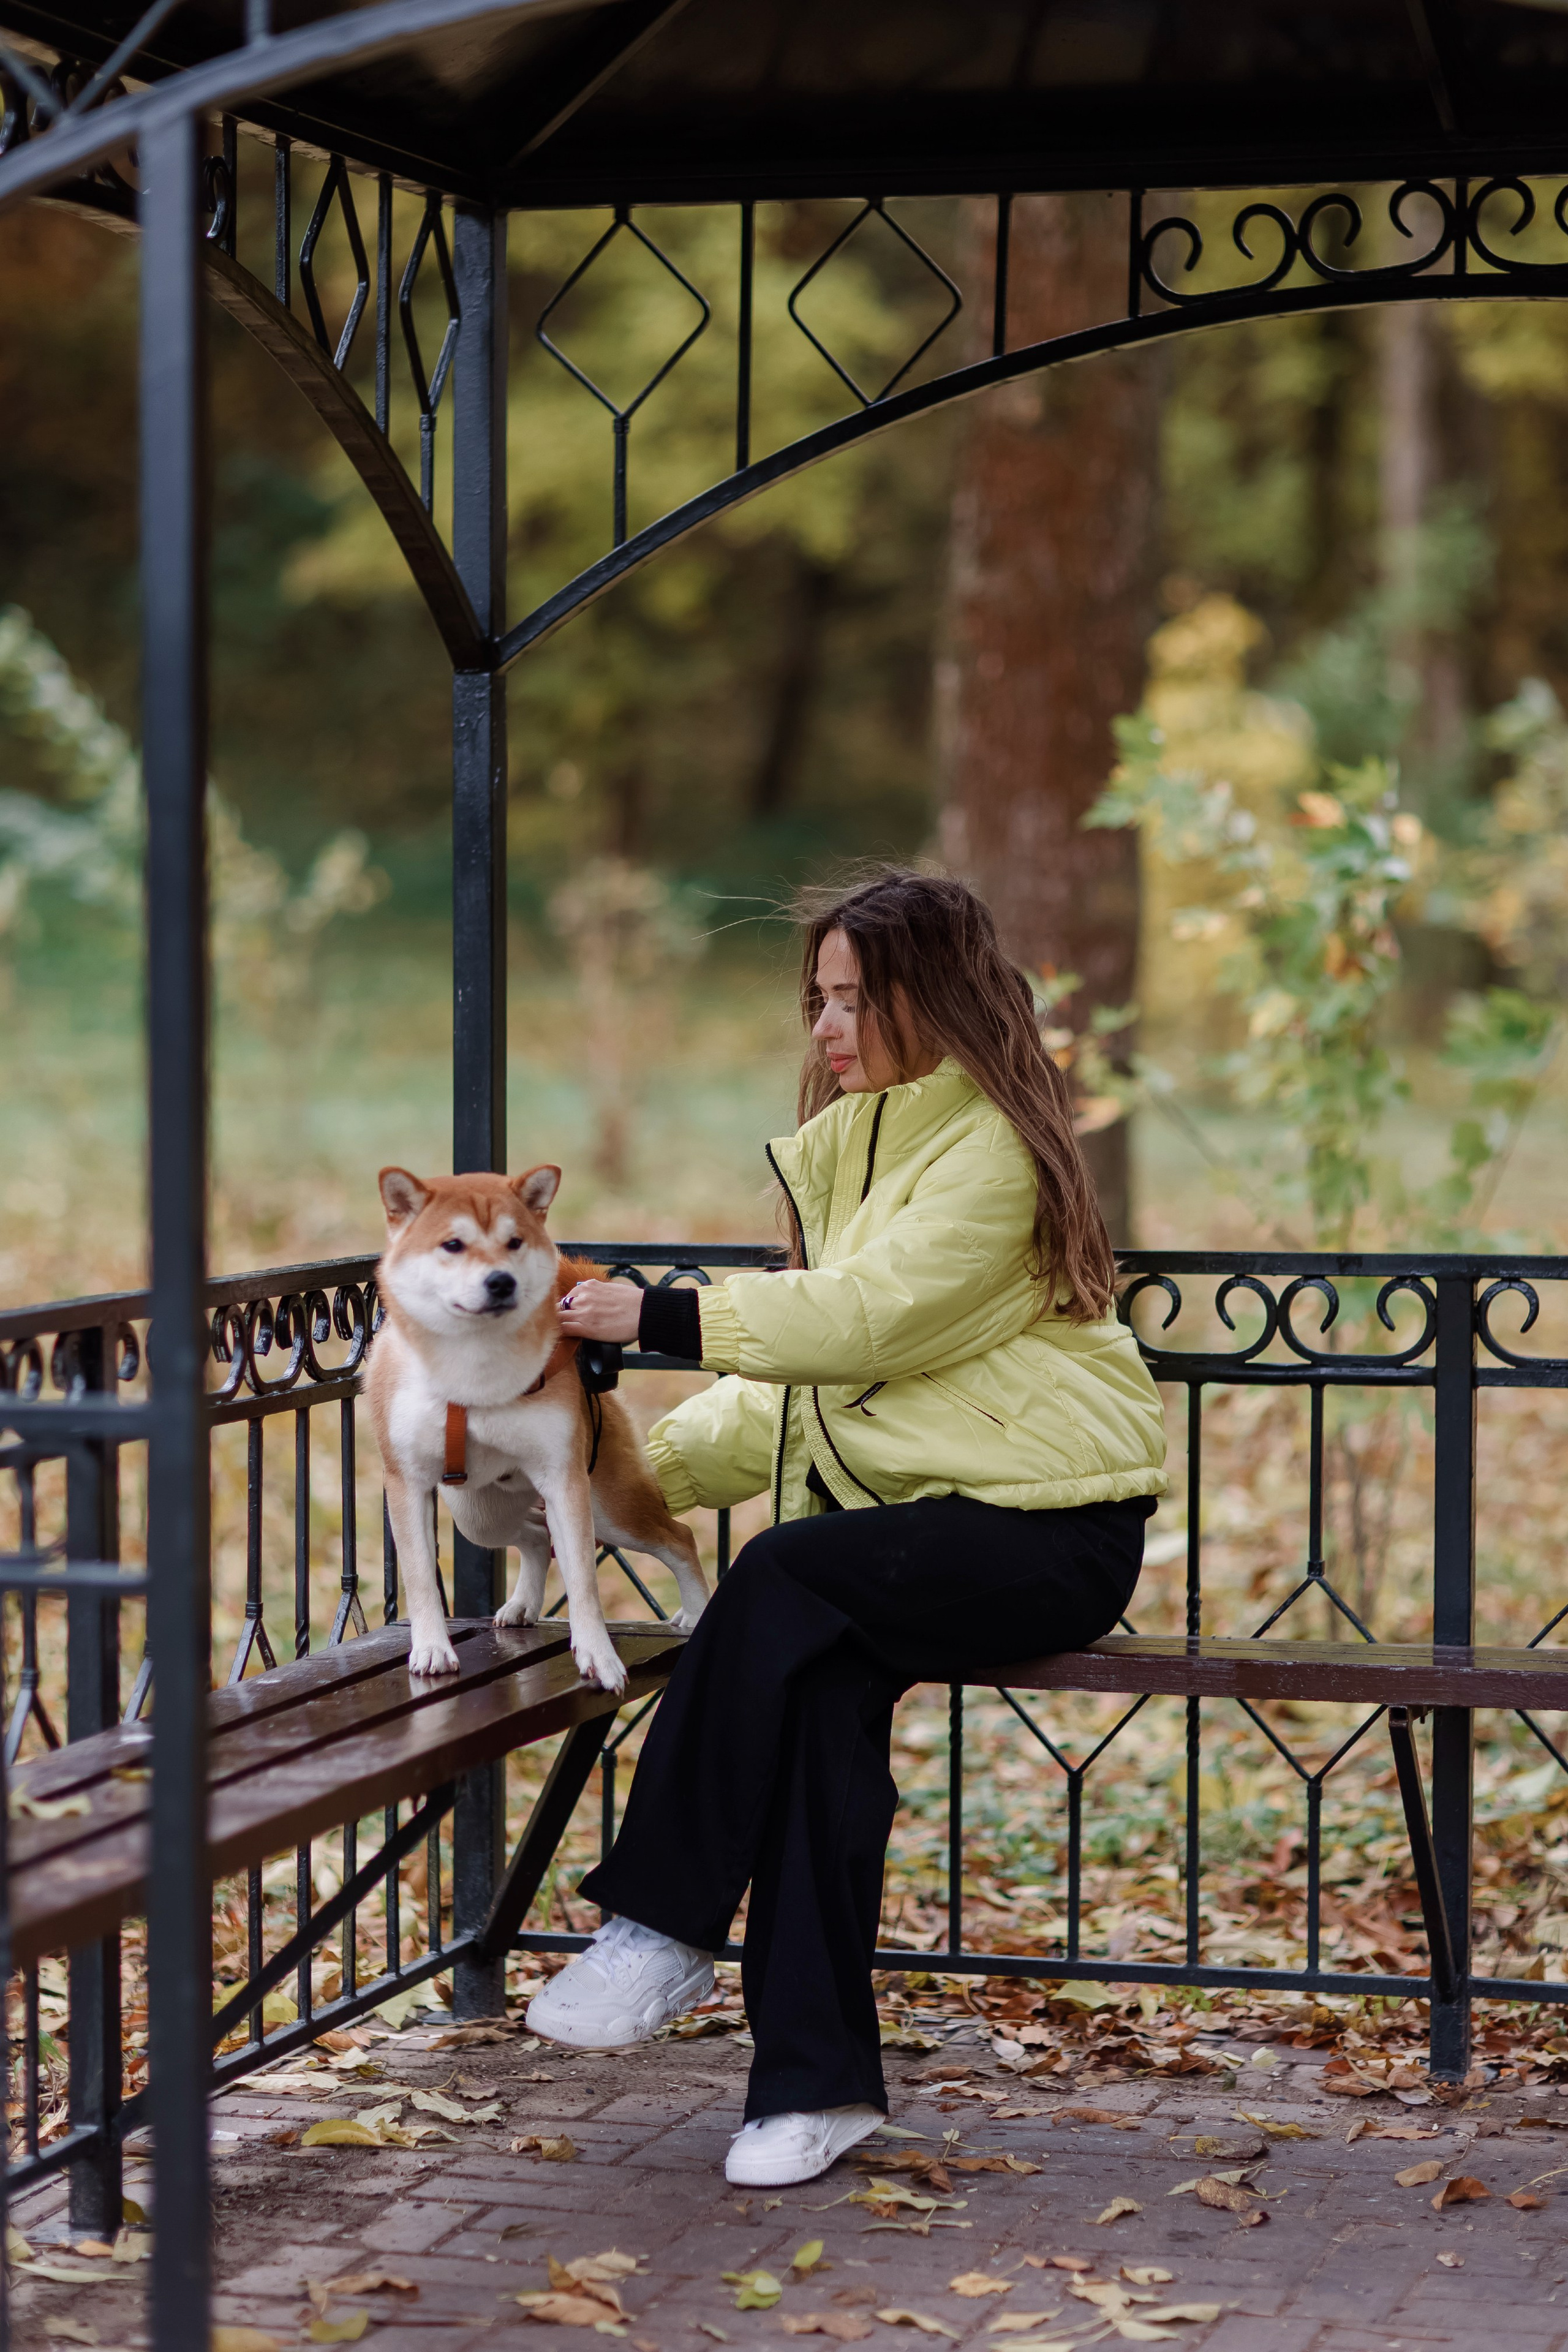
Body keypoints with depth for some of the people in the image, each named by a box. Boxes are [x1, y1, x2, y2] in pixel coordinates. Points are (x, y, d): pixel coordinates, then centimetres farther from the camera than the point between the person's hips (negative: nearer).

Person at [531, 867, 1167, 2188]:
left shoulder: (991, 1148, -8)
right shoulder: (849, 1151, 20)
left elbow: (872, 1313, -20)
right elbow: (802, 1378, 19)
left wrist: (666, 1319, -19)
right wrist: (655, 1469, 6)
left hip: (1044, 1527, -7)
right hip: (908, 1516, 7)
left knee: (789, 1582, -30)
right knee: (820, 1691, -24)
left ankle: (665, 1928, -23)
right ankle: (817, 2080, -27)